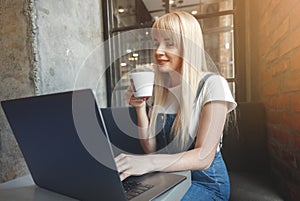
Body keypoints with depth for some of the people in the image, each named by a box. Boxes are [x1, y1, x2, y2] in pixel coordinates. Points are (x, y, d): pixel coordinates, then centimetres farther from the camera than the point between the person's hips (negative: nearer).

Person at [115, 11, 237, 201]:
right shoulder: (159, 89, 5)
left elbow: (204, 157, -21)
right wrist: (140, 107, -9)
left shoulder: (212, 84, -13)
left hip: (204, 180, -4)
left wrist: (150, 162, -35)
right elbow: (151, 148, 3)